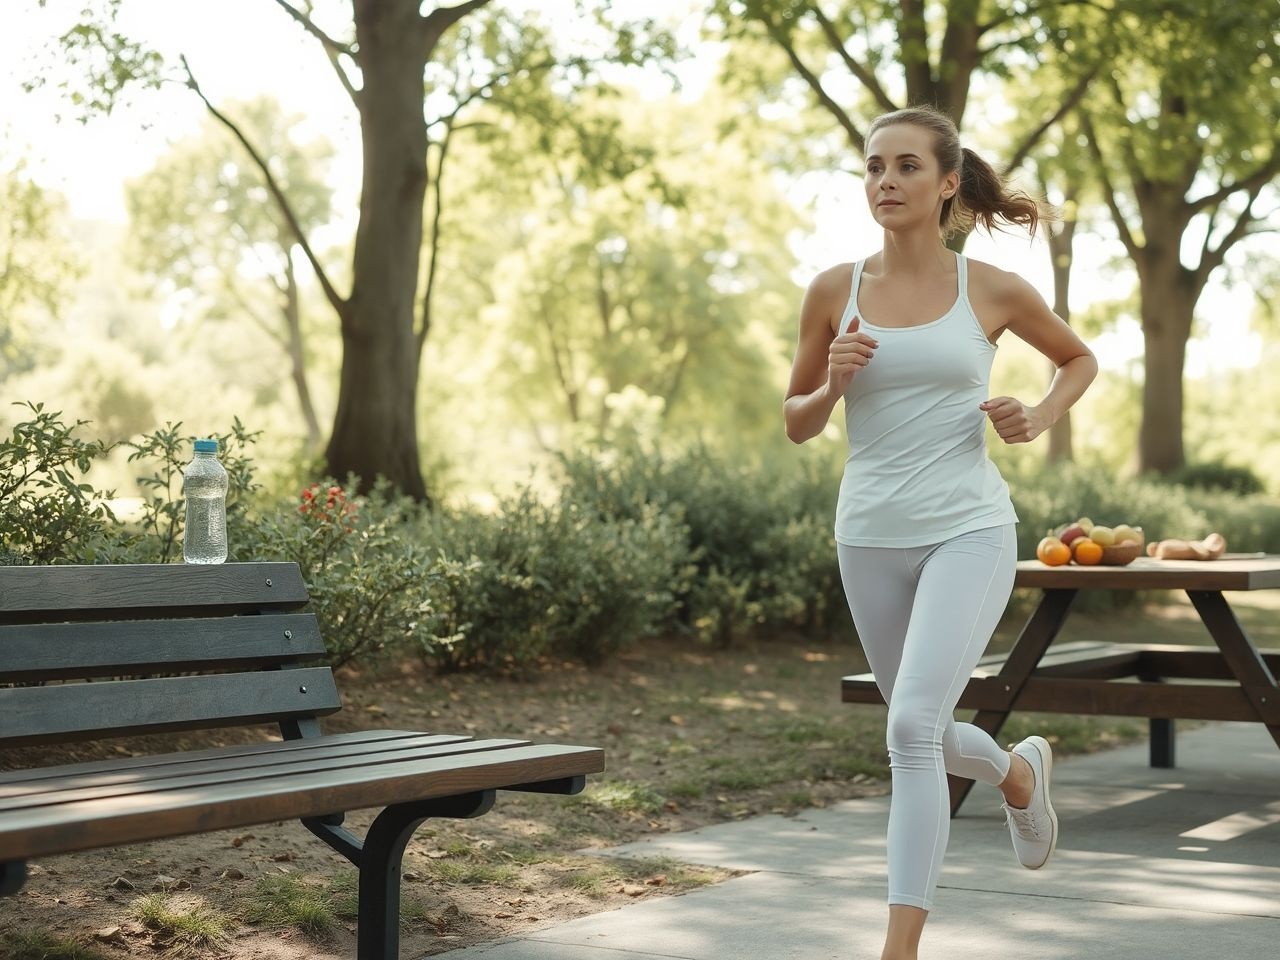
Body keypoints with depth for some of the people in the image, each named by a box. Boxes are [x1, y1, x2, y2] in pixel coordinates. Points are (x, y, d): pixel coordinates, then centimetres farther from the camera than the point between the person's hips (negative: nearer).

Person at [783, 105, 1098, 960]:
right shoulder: (834, 290, 0)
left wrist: (1040, 420, -3)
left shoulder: (993, 290, -2)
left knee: (913, 725, -21)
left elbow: (1081, 359, 16)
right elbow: (798, 425, 9)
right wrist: (833, 384, -13)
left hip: (969, 533, -3)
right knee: (927, 737, 18)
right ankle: (1019, 772, 53)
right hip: (872, 538, 3)